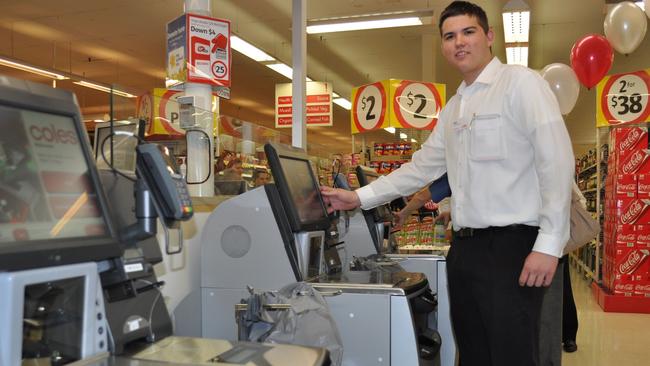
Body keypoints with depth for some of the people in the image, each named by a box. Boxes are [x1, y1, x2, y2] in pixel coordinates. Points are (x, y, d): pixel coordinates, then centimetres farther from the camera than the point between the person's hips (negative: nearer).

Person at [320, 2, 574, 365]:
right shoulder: (452, 108, 17)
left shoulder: (521, 83, -6)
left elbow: (557, 162, -13)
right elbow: (421, 167, 20)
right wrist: (360, 197, 13)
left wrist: (549, 244, -19)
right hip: (465, 248, 8)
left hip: (512, 245, -7)